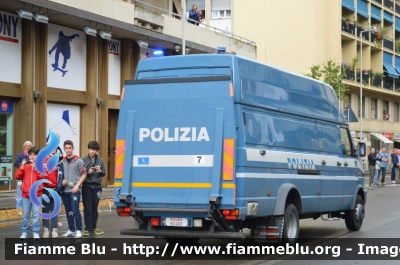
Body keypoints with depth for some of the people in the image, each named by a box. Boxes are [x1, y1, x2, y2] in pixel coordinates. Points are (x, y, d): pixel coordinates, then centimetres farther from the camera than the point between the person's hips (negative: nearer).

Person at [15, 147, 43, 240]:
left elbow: (42, 177, -10)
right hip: (25, 194, 2)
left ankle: (36, 233, 4)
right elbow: (17, 176, 0)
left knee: (36, 215, -2)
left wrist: (36, 167, -17)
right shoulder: (25, 164, 8)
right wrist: (22, 166, -12)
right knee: (25, 215, 7)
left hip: (37, 194, -2)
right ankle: (24, 232, 15)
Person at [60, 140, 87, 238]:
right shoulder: (62, 162, 7)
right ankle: (71, 230, 18)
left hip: (75, 190, -4)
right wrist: (62, 180, -2)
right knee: (68, 211, 9)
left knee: (75, 210, -10)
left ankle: (78, 230, -2)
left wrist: (77, 185, -11)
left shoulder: (78, 161, -4)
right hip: (65, 190, 5)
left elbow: (84, 174, -3)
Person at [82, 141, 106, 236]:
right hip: (87, 186, -2)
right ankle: (88, 228, 1)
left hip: (97, 186, 2)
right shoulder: (84, 160, -3)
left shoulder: (100, 160, 4)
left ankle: (94, 227, 16)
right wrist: (88, 172, -18)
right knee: (87, 208, -3)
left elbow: (104, 173, 8)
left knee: (94, 208, 9)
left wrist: (100, 171, -13)